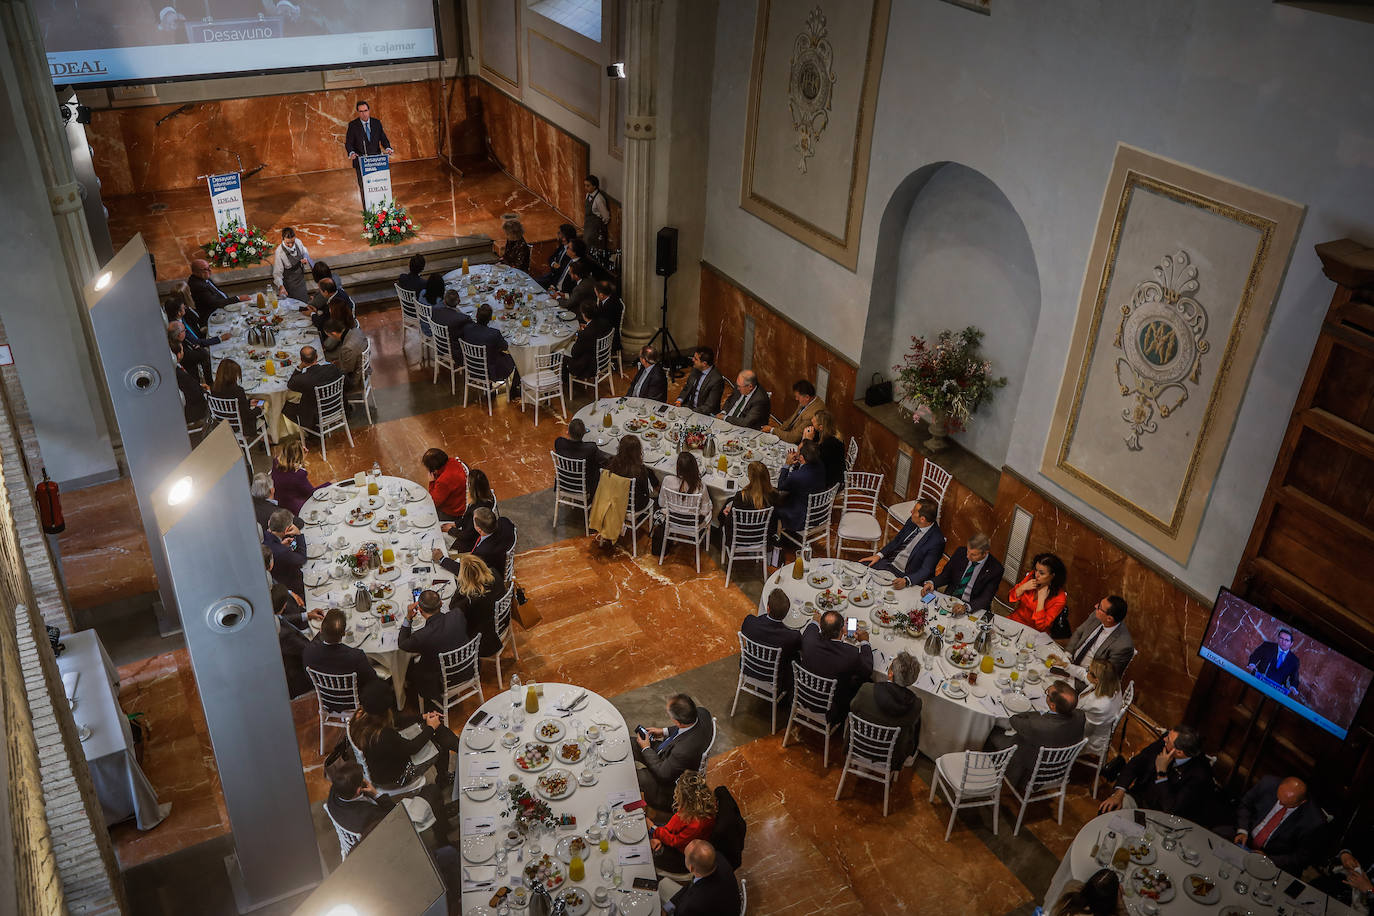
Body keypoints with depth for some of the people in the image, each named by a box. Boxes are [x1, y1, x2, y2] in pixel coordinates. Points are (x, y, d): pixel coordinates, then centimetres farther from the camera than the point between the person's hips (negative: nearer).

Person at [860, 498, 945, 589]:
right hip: (889, 562, 7)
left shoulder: (936, 541, -23)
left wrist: (906, 581, -38)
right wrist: (879, 555, 0)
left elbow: (926, 570, -22)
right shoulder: (912, 522, -2)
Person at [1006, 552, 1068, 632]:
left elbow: (1041, 626, -19)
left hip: (1032, 632, -4)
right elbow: (1010, 599, 2)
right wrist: (1023, 588, -16)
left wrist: (1041, 600, -24)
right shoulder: (1032, 576, -5)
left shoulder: (1059, 598, -18)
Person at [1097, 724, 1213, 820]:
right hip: (1140, 795, 5)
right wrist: (1118, 793, -12)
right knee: (1107, 808, -16)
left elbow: (1172, 810, -28)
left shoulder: (1200, 774, -29)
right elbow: (1136, 762, -1)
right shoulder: (1164, 741, -14)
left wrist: (1162, 772, -30)